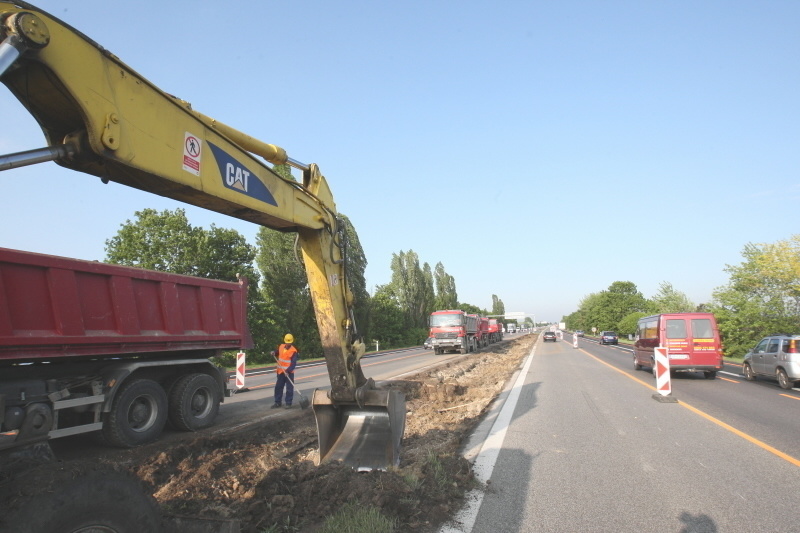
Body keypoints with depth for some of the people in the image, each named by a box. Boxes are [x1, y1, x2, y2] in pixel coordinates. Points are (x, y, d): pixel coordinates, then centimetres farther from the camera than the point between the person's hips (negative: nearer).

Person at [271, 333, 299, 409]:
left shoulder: (293, 351, -13)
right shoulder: (281, 346, 5)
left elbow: (293, 363, -18)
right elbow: (277, 352, 25)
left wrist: (288, 371, -29)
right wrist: (274, 352, 1)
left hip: (289, 373, -6)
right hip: (280, 371, 6)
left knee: (289, 388, 0)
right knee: (278, 387, 12)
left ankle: (288, 403, 9)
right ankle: (277, 402, 23)